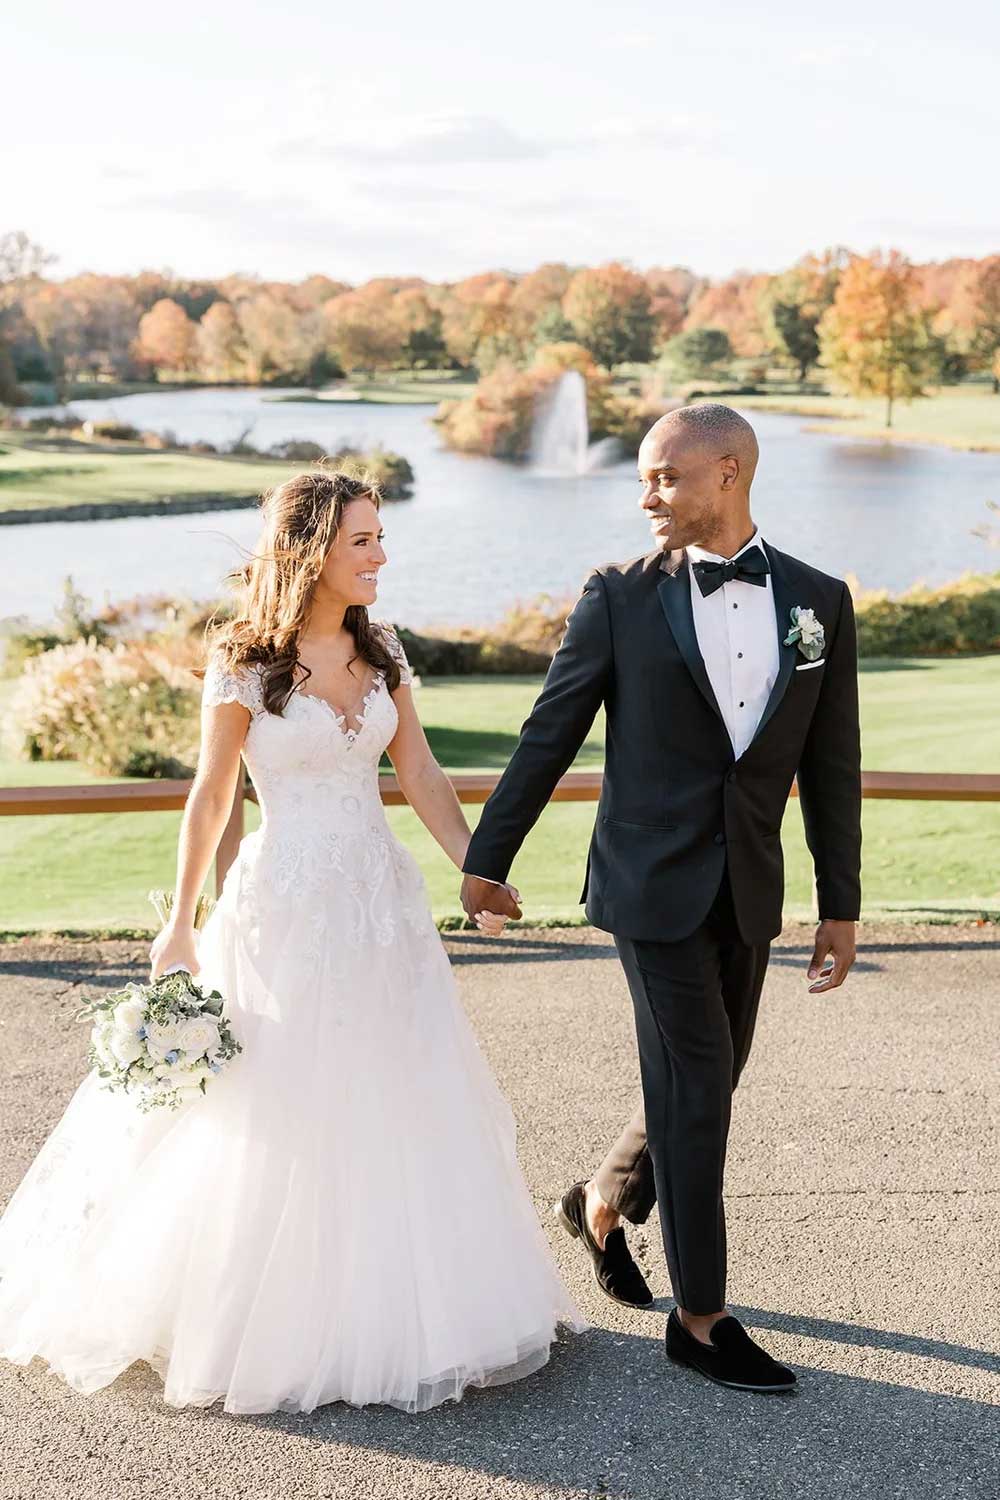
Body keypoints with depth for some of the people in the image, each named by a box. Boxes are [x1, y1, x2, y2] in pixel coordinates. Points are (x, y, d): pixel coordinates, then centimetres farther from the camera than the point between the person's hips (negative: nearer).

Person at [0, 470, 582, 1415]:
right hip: (286, 903, -5)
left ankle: (393, 1311, 27)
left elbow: (421, 776, 7)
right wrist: (181, 925, -2)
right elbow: (211, 796, -4)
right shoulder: (244, 664, -9)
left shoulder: (381, 651, 5)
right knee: (283, 1118, 4)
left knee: (404, 1107, 10)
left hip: (382, 900, 5)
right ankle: (271, 1328, 23)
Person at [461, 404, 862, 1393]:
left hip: (747, 893, 4)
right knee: (695, 1088, -3)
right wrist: (487, 858, 2)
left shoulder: (817, 602, 2)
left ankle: (604, 1206, 42)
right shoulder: (620, 597, -5)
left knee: (708, 1085, 15)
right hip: (652, 884, -4)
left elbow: (831, 766, 5)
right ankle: (700, 1317, 10)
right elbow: (550, 735, -1)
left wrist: (841, 906, 6)